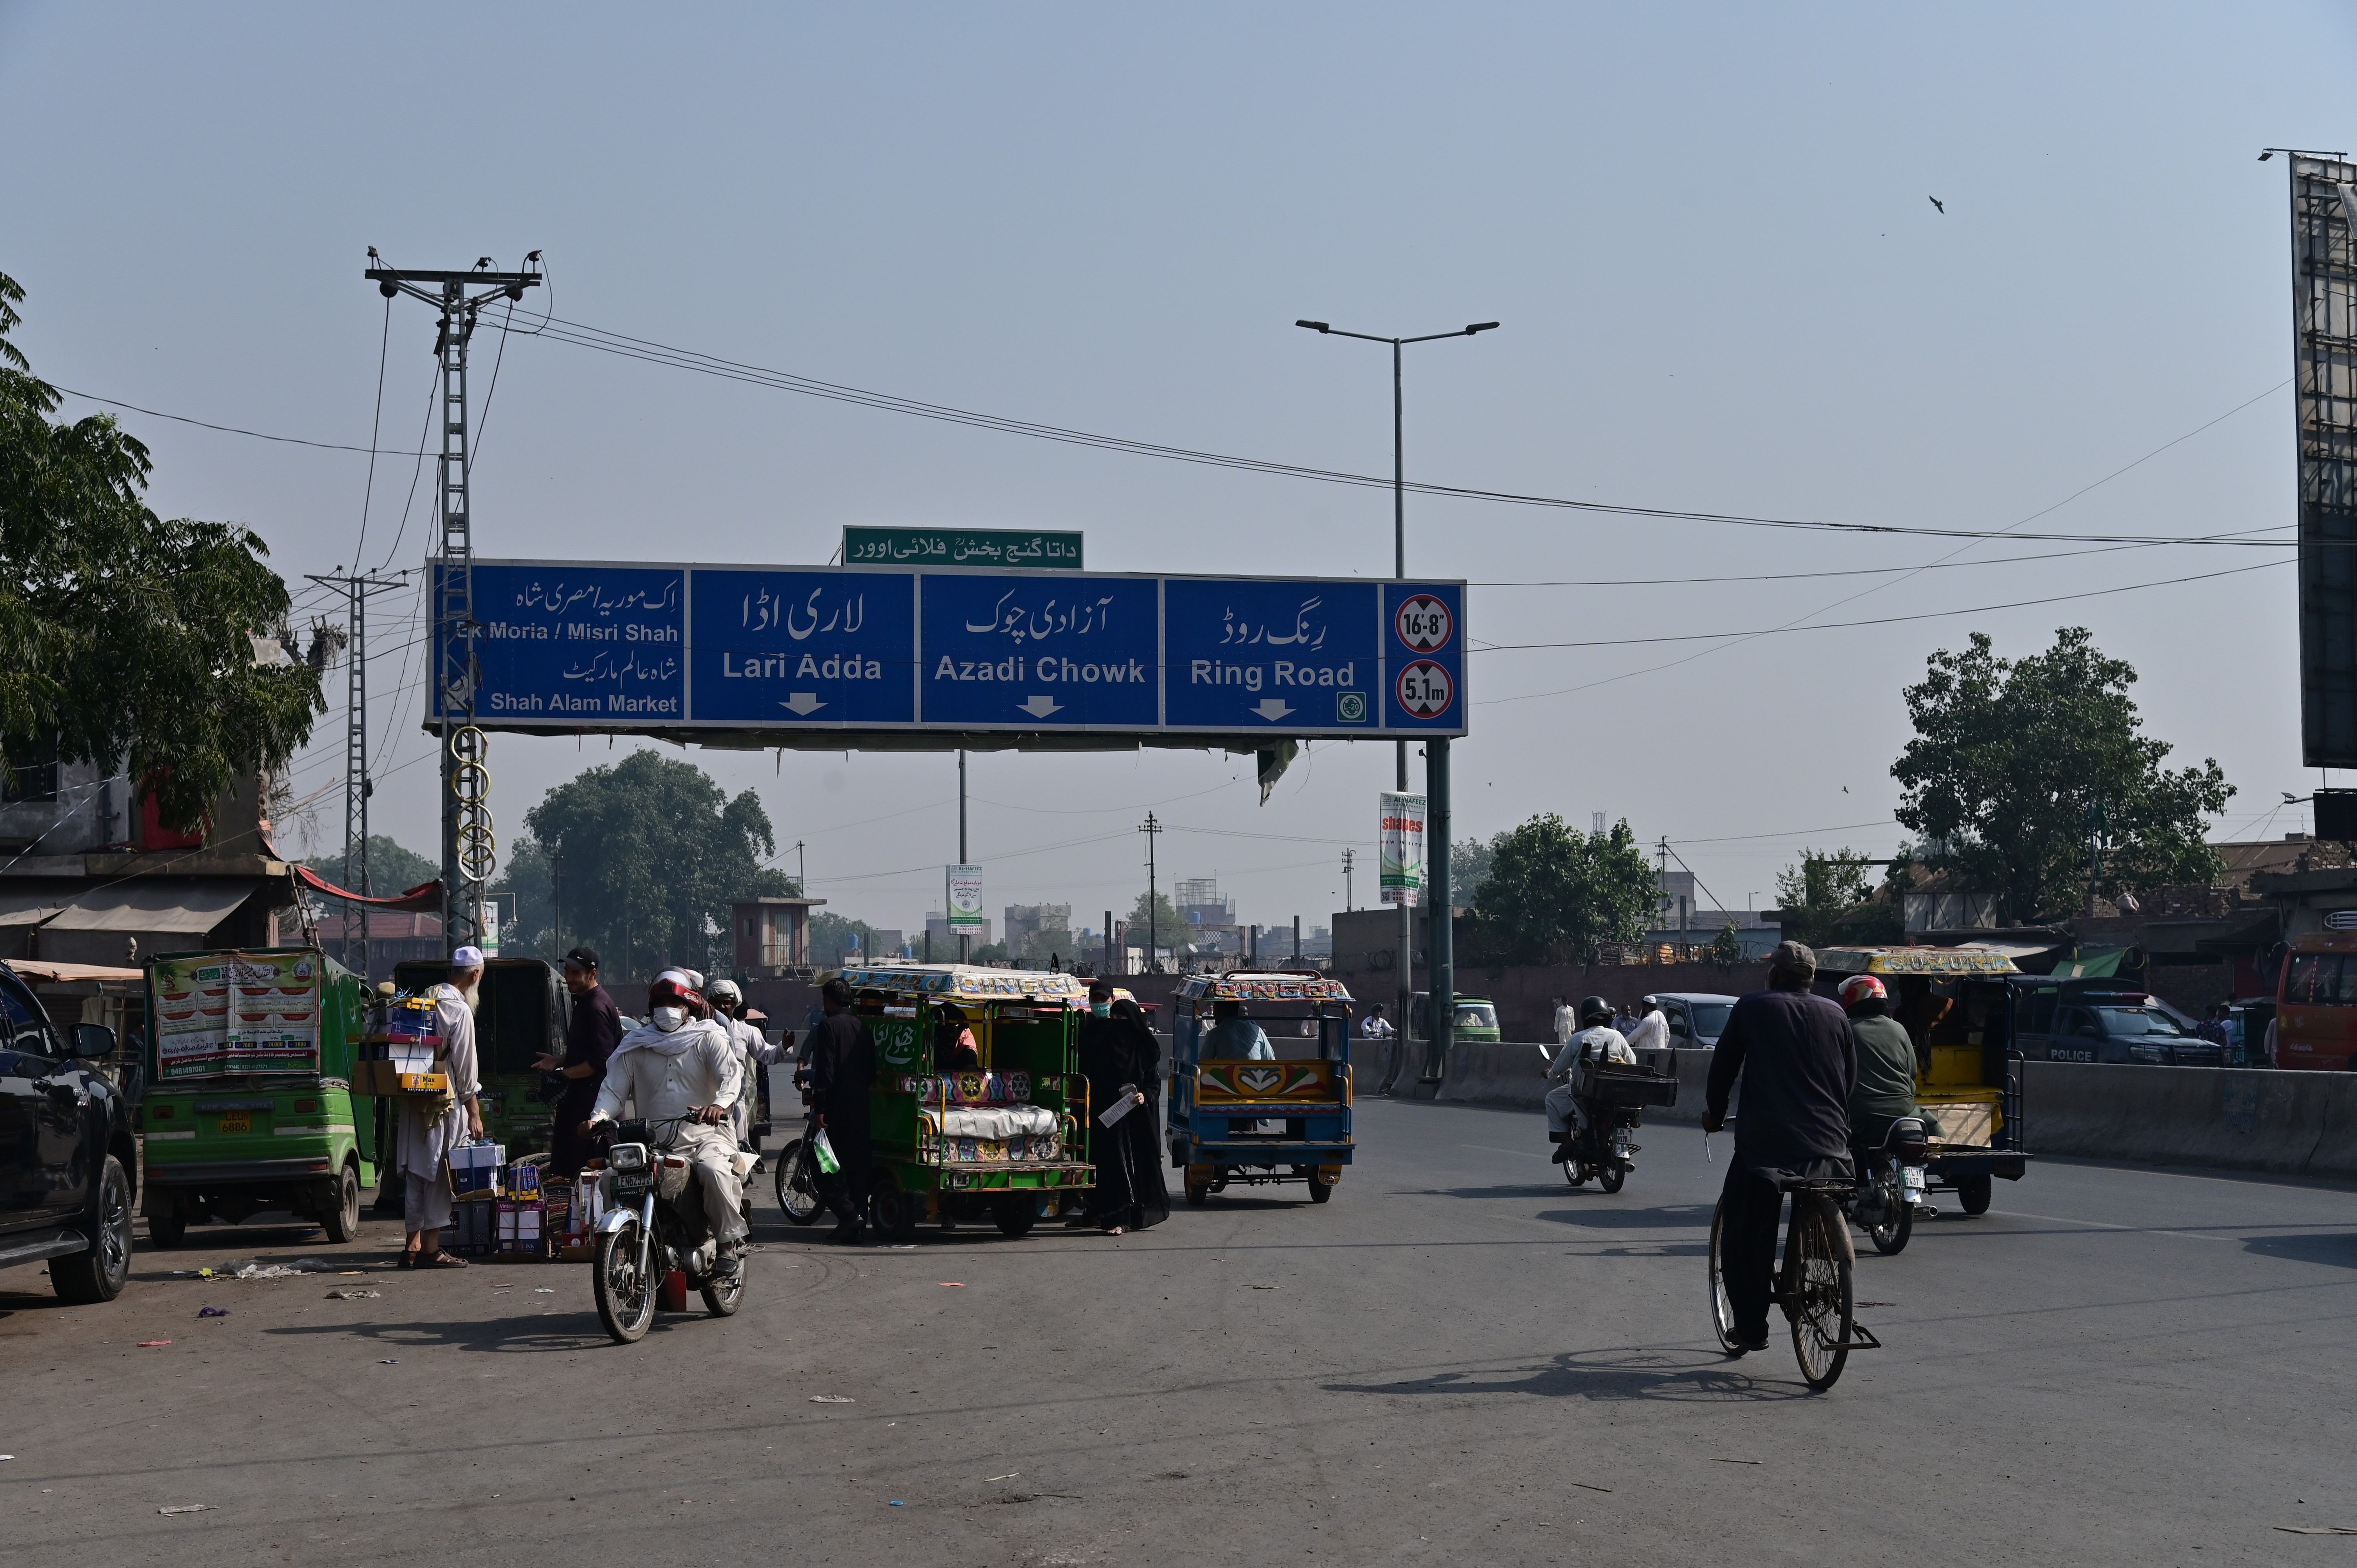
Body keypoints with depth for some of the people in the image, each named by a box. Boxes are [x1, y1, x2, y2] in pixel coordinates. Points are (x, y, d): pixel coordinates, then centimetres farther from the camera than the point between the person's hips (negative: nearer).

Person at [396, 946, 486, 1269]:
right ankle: (431, 1248, -3)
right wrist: (475, 1114, -6)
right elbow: (465, 1065, -11)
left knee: (416, 1172, 11)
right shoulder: (460, 1009, -11)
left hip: (415, 1099, 8)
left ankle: (413, 1246, 15)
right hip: (444, 1103, -8)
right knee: (439, 1174, -4)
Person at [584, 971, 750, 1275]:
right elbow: (614, 1088, 10)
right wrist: (598, 1118, -12)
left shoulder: (709, 1039, 7)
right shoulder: (634, 1046, 17)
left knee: (714, 1171, -35)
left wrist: (719, 1104, -32)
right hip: (653, 1139, 3)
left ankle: (730, 1245, -21)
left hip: (703, 1131, -3)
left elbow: (731, 1076, -9)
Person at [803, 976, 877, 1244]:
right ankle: (856, 1219, 9)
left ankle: (847, 1213, -15)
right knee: (856, 1164, 9)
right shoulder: (862, 1026, 11)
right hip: (861, 1107, 7)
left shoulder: (829, 1026, -10)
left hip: (836, 1106, -7)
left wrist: (820, 1107, -15)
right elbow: (872, 1069, 13)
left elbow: (825, 1071, -16)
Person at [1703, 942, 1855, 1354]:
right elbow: (1849, 1081, 18)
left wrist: (1714, 1113, 25)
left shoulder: (1752, 1009, 4)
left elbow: (1724, 1066, 9)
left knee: (1744, 1237, 6)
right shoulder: (1835, 1016, 12)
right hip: (1828, 1145, 3)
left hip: (1766, 1141, -3)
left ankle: (1751, 1330, 3)